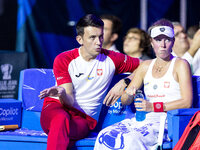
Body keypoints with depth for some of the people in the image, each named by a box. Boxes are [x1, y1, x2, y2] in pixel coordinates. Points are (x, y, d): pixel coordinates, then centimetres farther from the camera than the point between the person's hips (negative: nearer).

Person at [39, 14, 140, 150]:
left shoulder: (111, 59, 6)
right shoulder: (63, 60, 0)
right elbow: (69, 102, -7)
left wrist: (124, 82, -3)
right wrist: (62, 94, -34)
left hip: (84, 118, 1)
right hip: (56, 108, -1)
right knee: (61, 119, -40)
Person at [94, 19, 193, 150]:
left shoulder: (181, 65, 3)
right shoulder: (145, 66, 18)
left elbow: (187, 102, -7)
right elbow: (125, 102, 18)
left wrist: (154, 106, -14)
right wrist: (129, 94, -7)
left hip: (167, 120, -5)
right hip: (146, 119, 5)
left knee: (132, 139, -33)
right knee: (105, 135, -22)